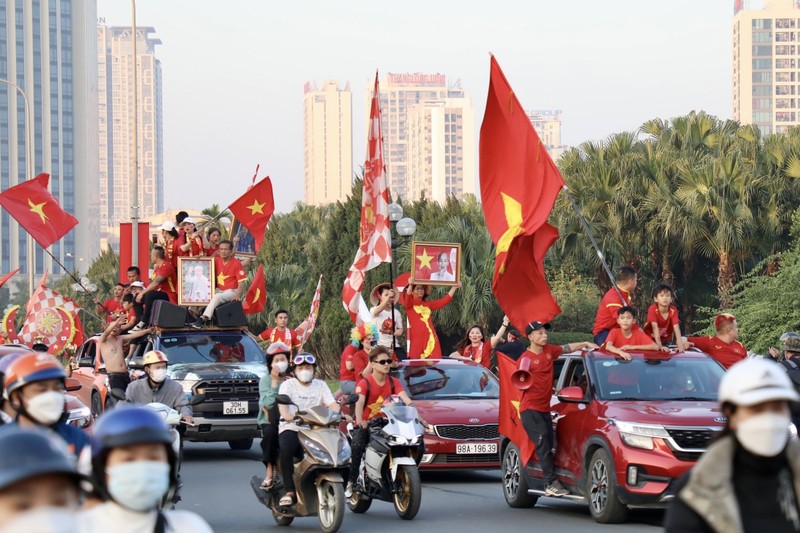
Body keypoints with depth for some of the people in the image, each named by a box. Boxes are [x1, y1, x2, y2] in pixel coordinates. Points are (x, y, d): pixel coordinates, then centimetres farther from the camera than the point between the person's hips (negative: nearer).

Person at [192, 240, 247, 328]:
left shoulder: (236, 264, -8)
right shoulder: (217, 261, 6)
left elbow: (241, 282, -10)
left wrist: (238, 295, -26)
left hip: (231, 292, -6)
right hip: (219, 290, 6)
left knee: (217, 297, -33)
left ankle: (203, 318, -40)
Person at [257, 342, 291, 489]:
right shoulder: (265, 380, 5)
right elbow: (268, 403, -12)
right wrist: (275, 381, -11)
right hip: (270, 422, -1)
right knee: (270, 432, -34)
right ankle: (270, 471, -24)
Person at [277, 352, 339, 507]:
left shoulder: (320, 385, 17)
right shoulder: (288, 385, 6)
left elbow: (332, 404, 4)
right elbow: (283, 406, -11)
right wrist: (289, 416, -33)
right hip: (291, 429, -3)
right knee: (286, 449, -36)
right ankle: (290, 492, -30)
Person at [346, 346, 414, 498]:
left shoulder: (394, 382, 8)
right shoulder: (365, 383, -7)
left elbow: (405, 398, -8)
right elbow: (359, 402, -24)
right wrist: (360, 420, -44)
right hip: (365, 425, -4)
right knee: (357, 446, -32)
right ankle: (351, 482, -25)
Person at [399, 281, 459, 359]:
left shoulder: (427, 305, 22)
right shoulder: (409, 304, 7)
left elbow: (444, 301, 18)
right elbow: (407, 298, -16)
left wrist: (454, 287, 12)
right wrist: (410, 285, -33)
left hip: (431, 337, 5)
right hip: (417, 337, -5)